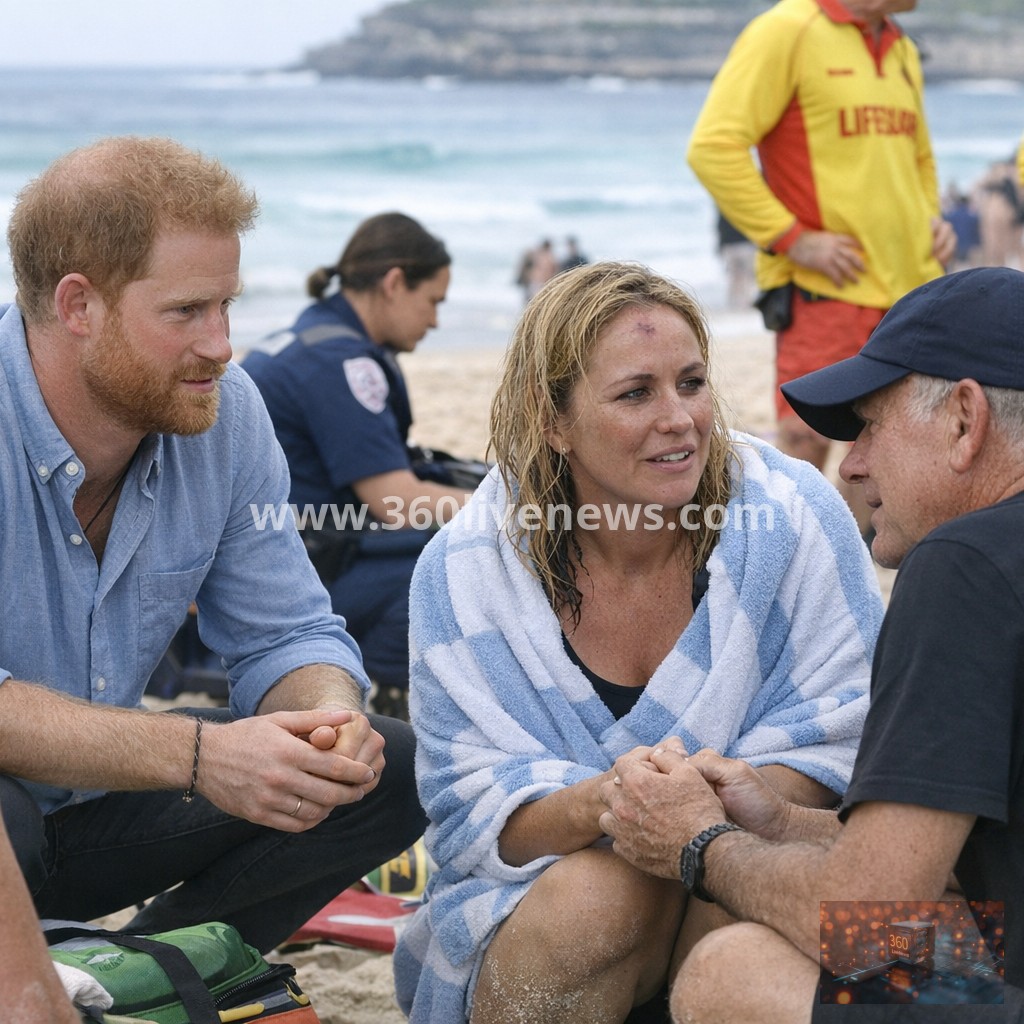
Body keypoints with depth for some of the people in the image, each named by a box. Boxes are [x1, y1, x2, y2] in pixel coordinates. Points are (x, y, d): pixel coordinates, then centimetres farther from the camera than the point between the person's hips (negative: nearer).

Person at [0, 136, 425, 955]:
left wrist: (330, 716, -23)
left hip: (98, 804, 6)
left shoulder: (223, 408, -5)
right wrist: (198, 755, -40)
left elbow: (285, 635, 2)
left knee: (388, 770, -7)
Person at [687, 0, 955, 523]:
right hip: (823, 285, -7)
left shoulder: (903, 52, 16)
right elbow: (713, 146, -15)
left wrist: (932, 217, 11)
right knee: (806, 439, -11)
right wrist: (791, 238, -16)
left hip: (912, 284, 8)